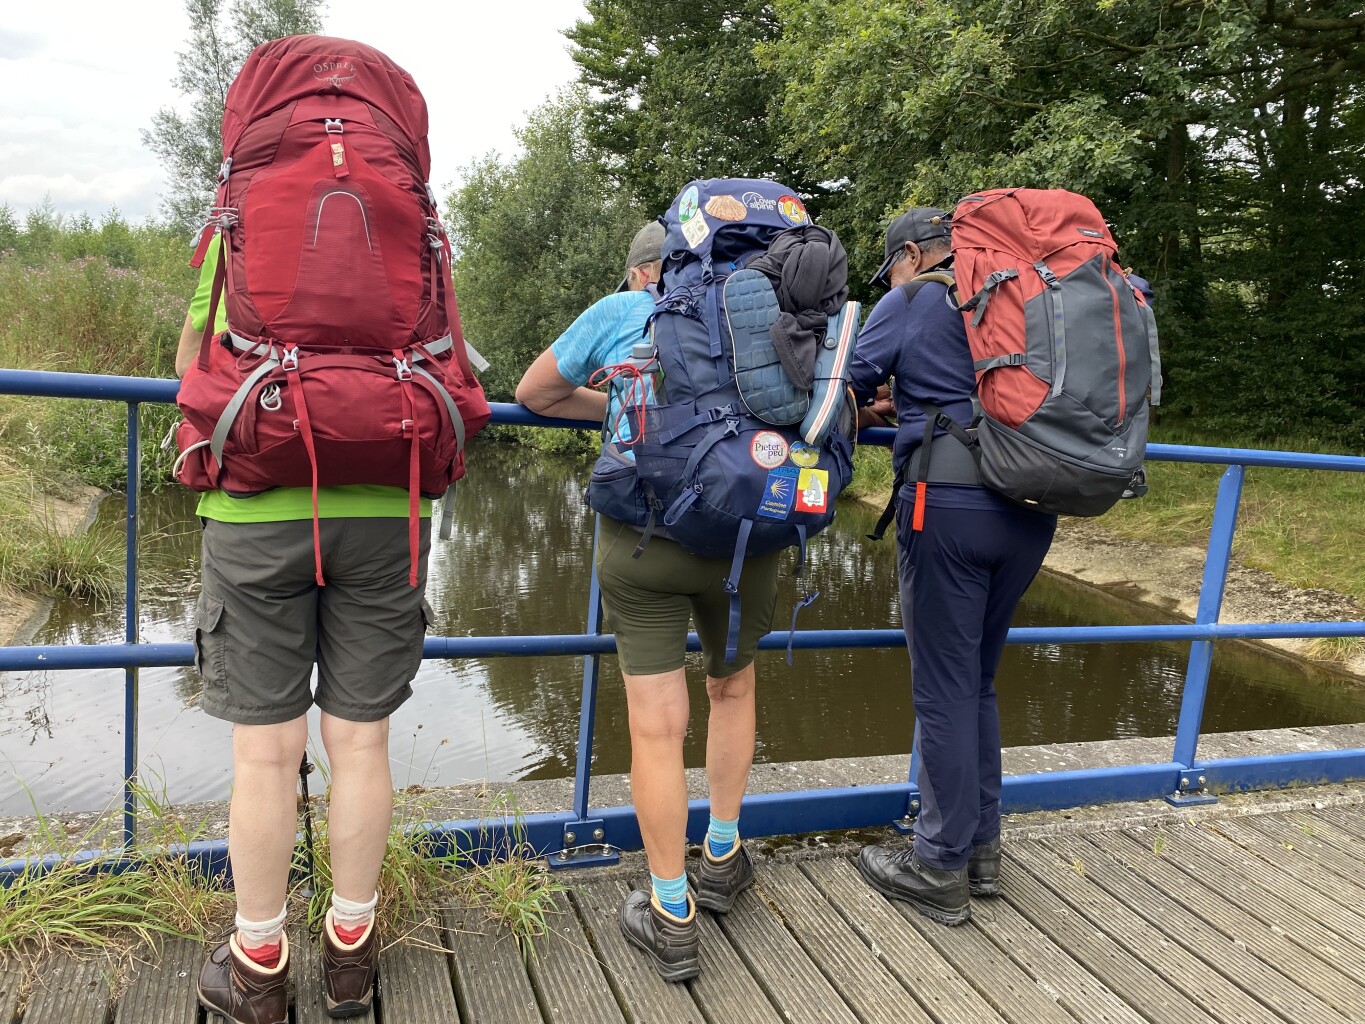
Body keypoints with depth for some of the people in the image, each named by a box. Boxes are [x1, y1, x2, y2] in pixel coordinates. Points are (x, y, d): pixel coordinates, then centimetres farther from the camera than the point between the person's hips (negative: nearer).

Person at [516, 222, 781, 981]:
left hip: (642, 534, -2)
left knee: (657, 726, 4)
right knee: (733, 687, 25)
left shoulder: (618, 311, 13)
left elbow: (534, 393, 22)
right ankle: (723, 859, 36)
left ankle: (672, 919, 13)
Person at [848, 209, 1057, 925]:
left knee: (943, 690, 1)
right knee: (977, 681, 17)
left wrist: (870, 409, 25)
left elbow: (847, 388, 2)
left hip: (949, 503, -7)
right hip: (1032, 510, 7)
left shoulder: (910, 300, 2)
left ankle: (940, 870, 10)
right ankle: (981, 849, 25)